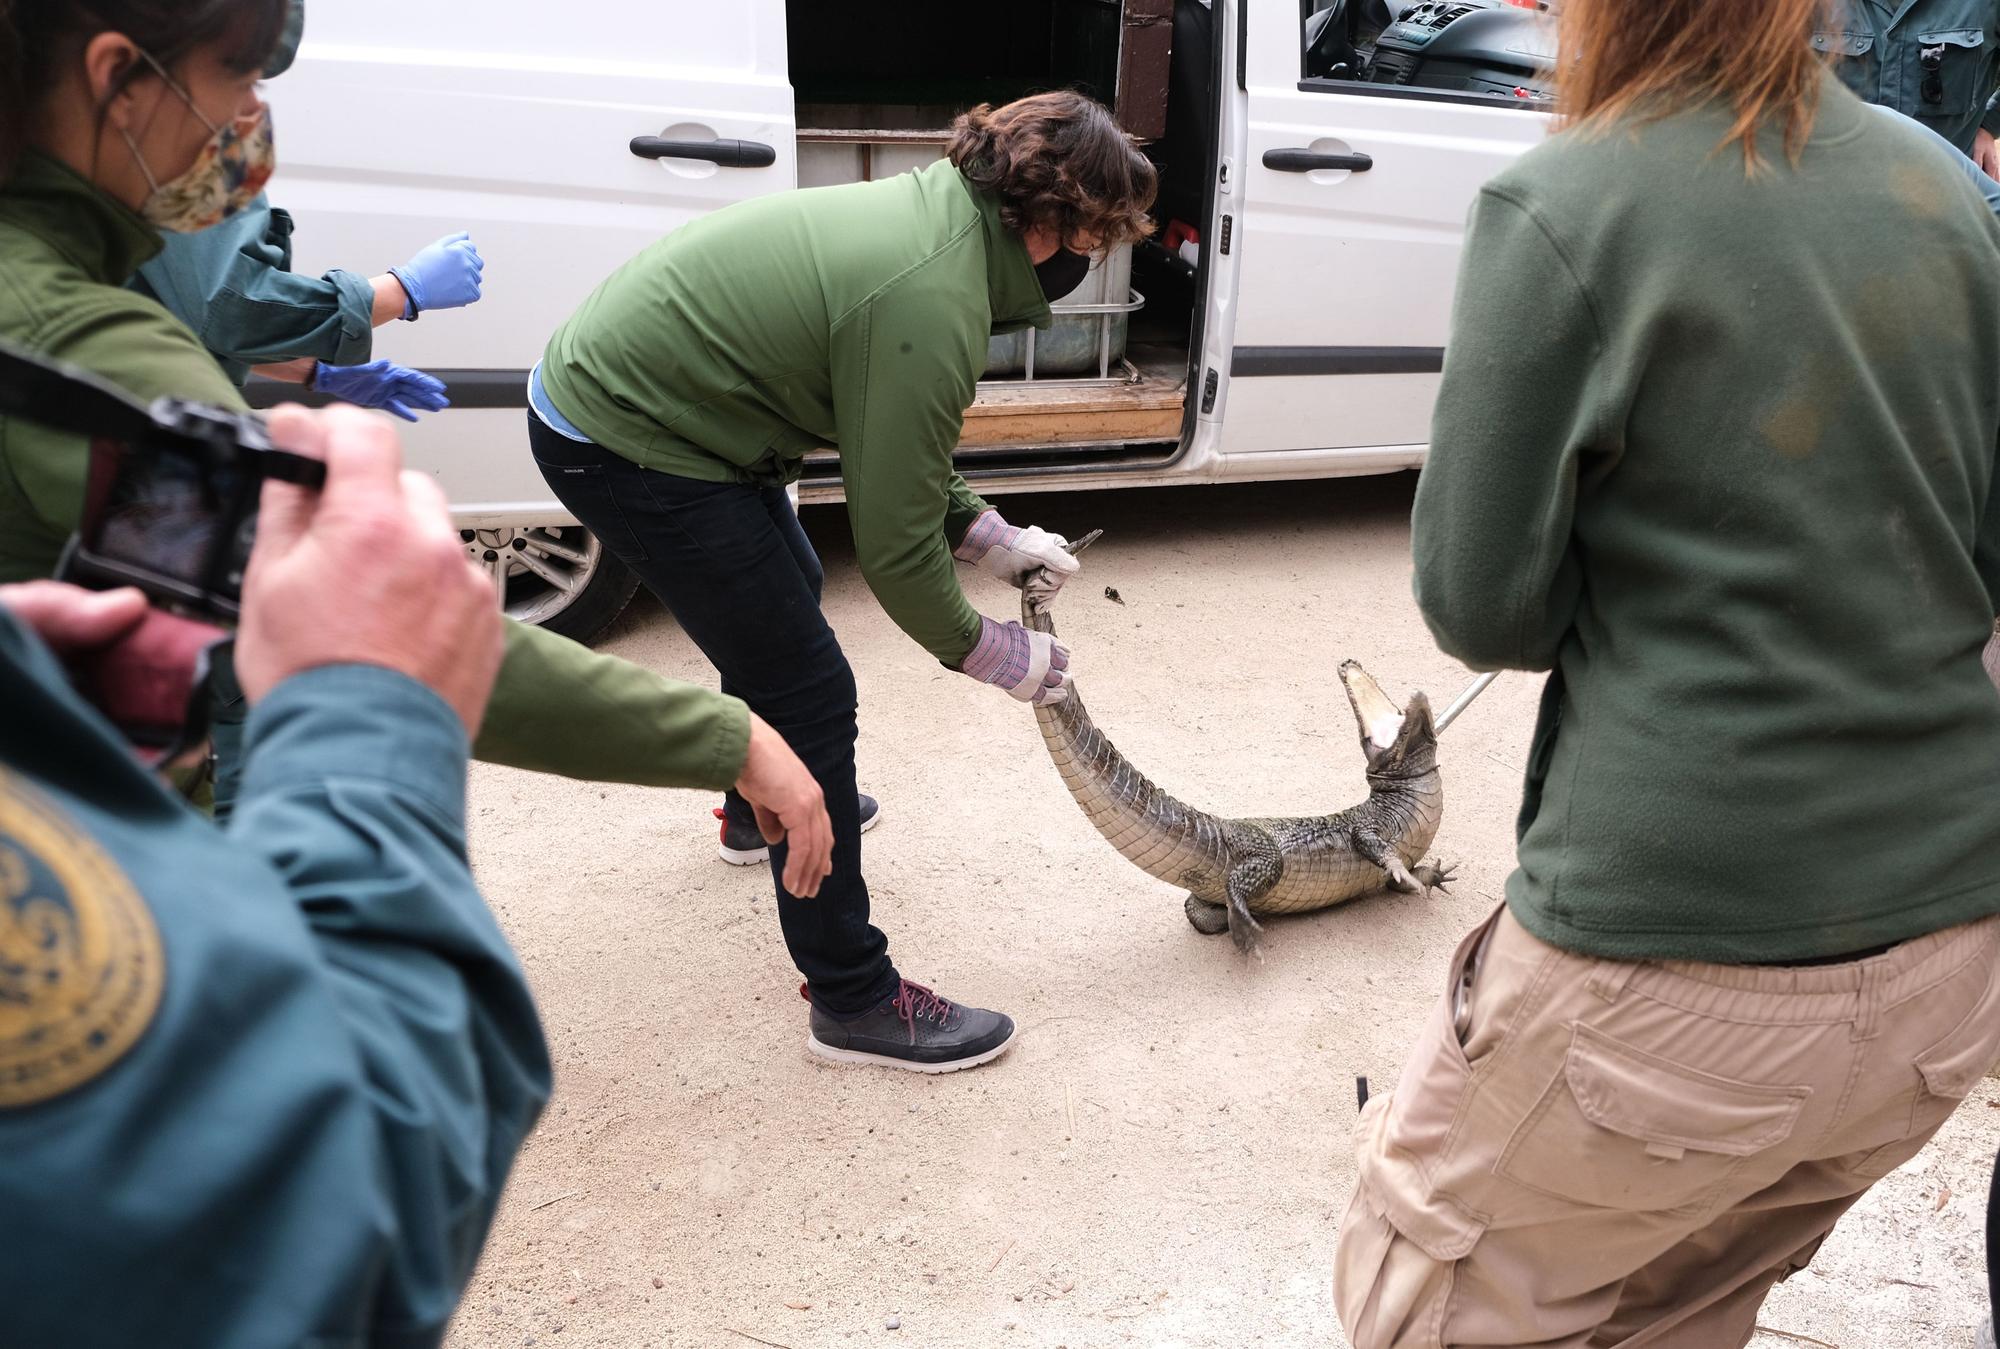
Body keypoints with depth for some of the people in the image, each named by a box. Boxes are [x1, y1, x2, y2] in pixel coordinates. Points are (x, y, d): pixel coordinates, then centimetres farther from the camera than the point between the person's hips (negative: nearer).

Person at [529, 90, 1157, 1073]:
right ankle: (854, 1000, 3)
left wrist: (985, 532, 8)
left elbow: (892, 446, 14)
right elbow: (894, 545, -21)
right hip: (623, 443, -10)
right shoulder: (933, 303, -27)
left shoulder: (939, 209, 3)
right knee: (809, 692, -7)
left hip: (604, 383, 10)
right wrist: (988, 652, -6)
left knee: (782, 596, 29)